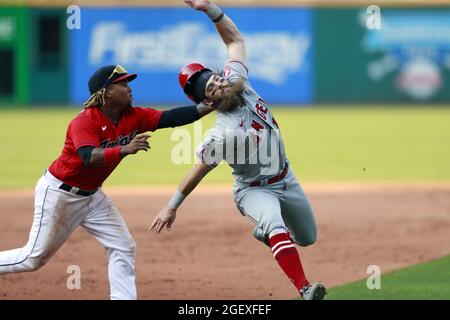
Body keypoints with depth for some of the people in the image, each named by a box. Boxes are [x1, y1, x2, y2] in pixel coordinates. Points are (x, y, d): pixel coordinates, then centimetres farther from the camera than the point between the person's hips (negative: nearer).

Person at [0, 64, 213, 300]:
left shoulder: (133, 117, -6)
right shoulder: (84, 122, -26)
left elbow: (170, 117, -15)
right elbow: (90, 157, -42)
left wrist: (209, 106, -26)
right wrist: (125, 150, -55)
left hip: (92, 196, 7)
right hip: (59, 194, -7)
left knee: (123, 247, -2)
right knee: (35, 258, 0)